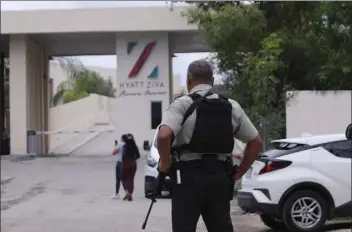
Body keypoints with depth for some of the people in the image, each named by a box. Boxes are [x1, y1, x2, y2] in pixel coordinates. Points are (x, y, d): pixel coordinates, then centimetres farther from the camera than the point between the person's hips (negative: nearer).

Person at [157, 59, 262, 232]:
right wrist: (238, 174, 15)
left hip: (188, 177, -4)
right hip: (220, 177, 4)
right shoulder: (231, 107, 9)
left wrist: (165, 163, -6)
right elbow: (255, 141, 11)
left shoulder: (182, 104, -7)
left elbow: (164, 136, -22)